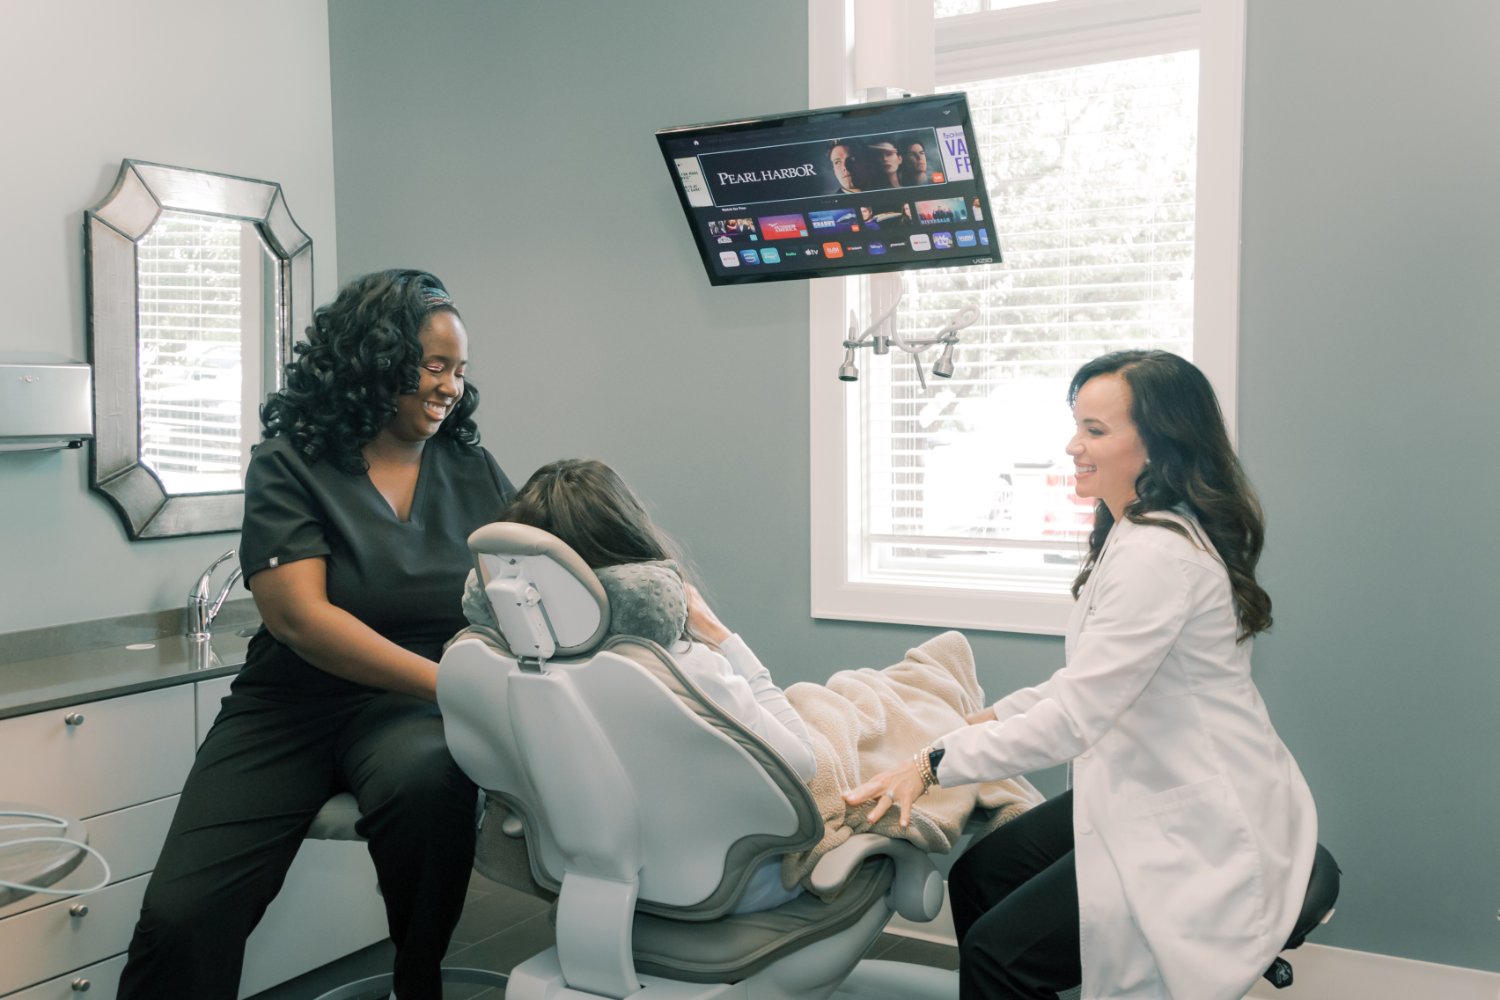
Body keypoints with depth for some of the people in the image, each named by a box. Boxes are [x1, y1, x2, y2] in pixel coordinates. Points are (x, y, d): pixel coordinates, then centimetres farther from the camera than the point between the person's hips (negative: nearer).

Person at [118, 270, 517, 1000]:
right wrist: (452, 682, -26)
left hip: (411, 705, 1)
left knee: (427, 778, -34)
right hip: (294, 703, -1)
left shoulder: (472, 471, 6)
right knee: (180, 913, -18)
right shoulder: (289, 467, -3)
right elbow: (301, 616, -15)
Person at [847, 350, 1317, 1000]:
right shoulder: (1130, 536, 9)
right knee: (977, 876, 9)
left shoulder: (1159, 555, -25)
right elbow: (1094, 680, 17)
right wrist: (993, 718, 11)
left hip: (1202, 831, -10)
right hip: (1148, 793, 10)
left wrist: (933, 764, -20)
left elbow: (1074, 719, -26)